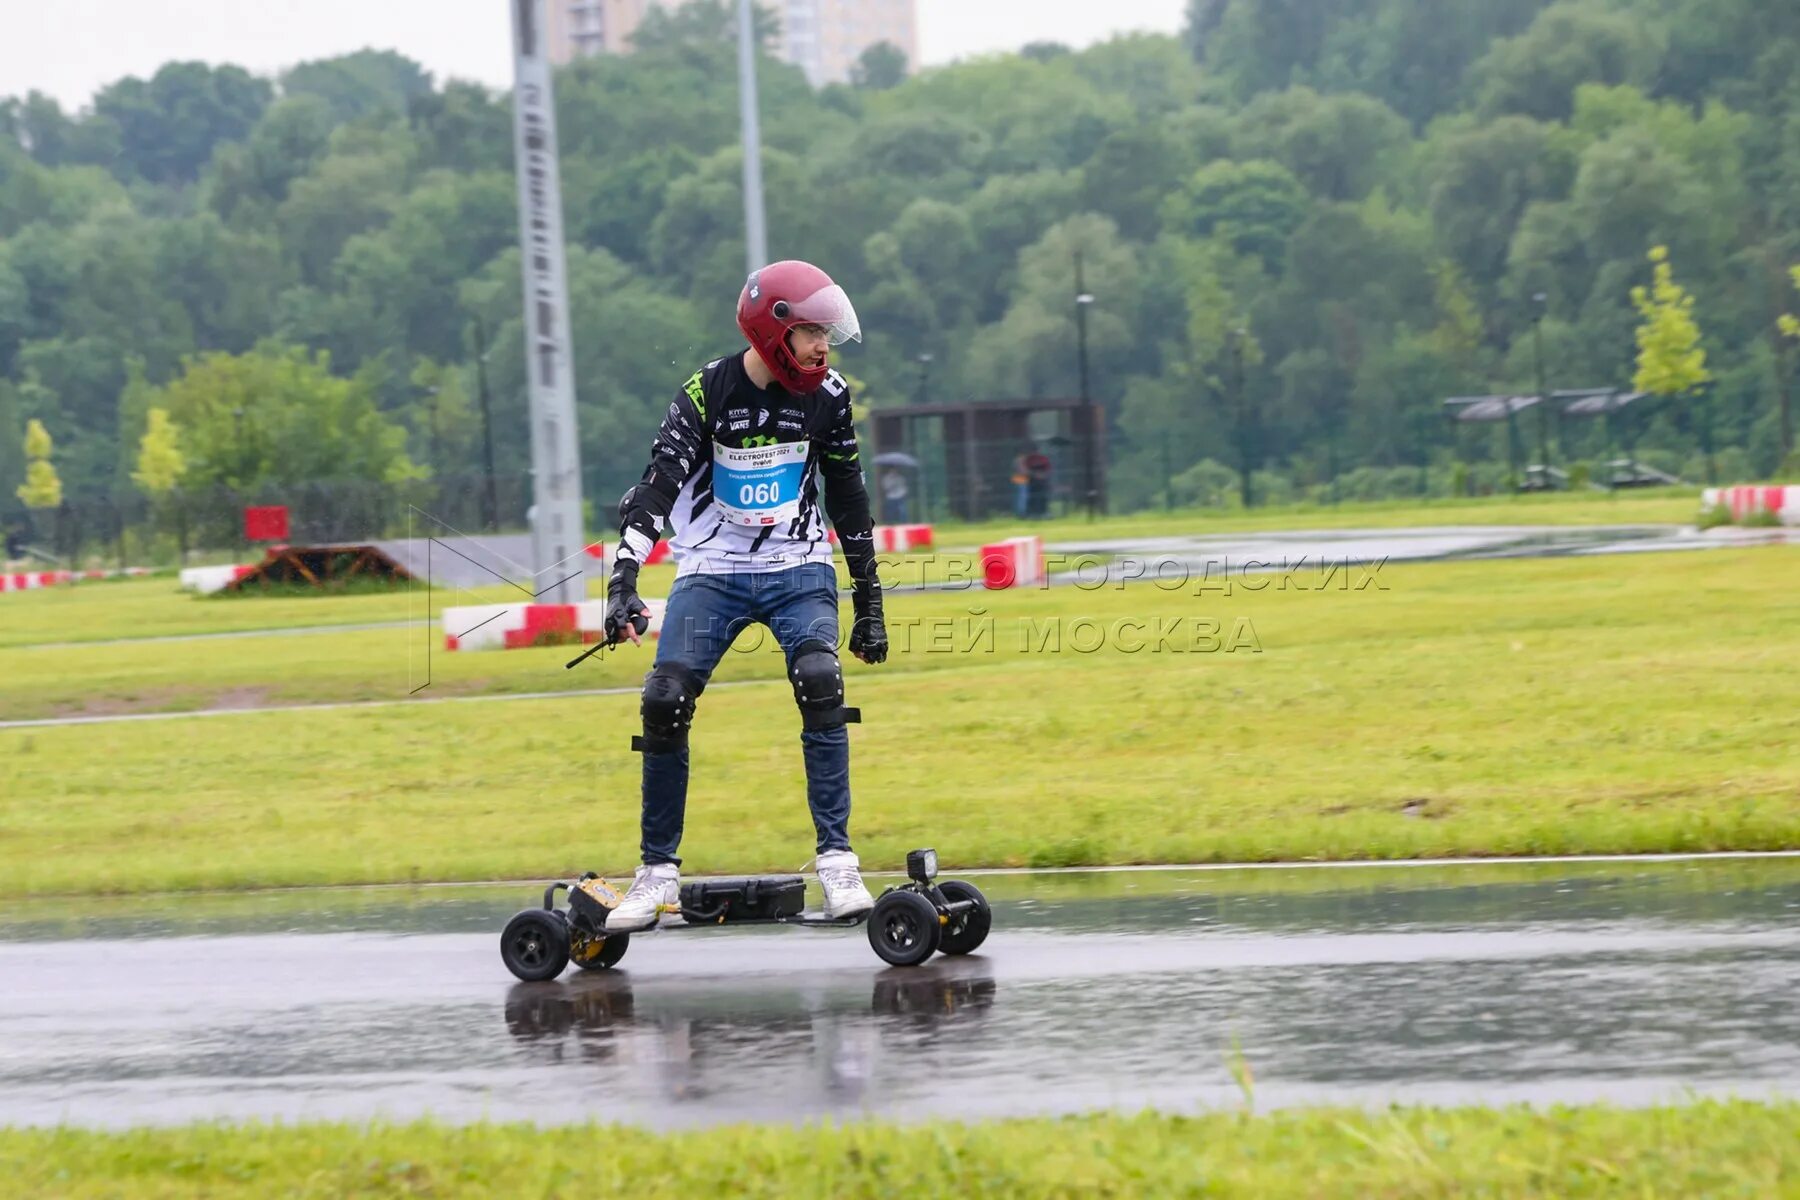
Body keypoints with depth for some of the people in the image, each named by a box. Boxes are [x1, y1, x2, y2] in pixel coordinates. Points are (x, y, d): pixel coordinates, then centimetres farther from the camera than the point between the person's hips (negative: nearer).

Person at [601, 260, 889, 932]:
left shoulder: (826, 397, -1)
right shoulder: (707, 393, -9)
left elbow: (849, 501, 10)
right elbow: (657, 486, -14)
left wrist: (869, 603, 10)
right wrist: (623, 585, -26)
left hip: (798, 572, 1)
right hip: (712, 572, -1)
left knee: (821, 686, -24)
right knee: (664, 703, -14)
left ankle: (837, 861, -18)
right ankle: (659, 872, 1)